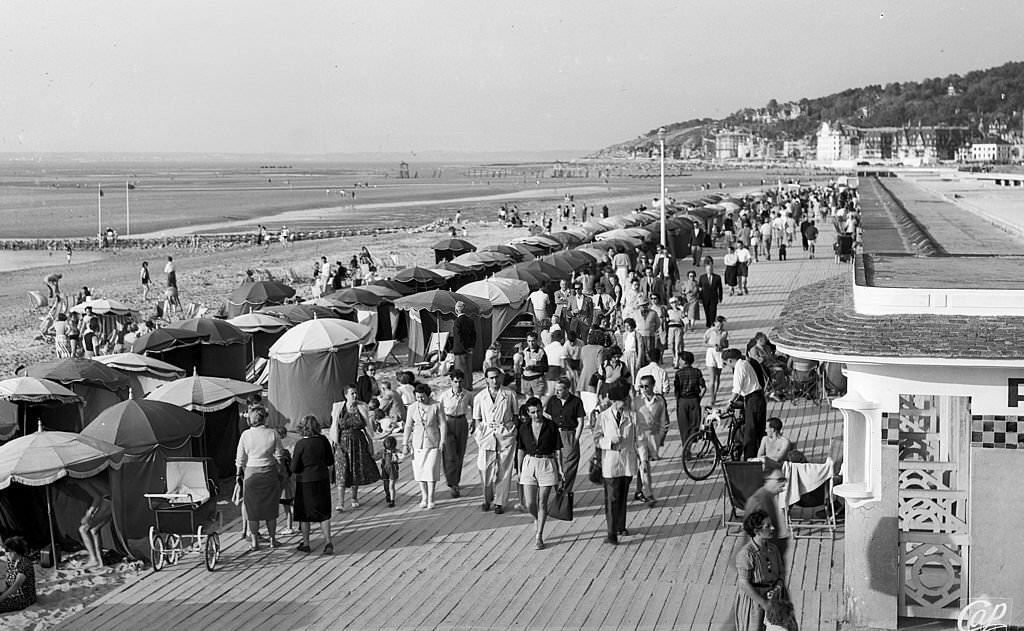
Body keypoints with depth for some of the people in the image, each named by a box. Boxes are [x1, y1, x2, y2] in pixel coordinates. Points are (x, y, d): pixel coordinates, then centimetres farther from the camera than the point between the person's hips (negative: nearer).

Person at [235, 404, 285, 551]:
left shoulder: (246, 435, -6)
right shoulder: (272, 434, -6)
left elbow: (240, 459, -2)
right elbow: (279, 456, 0)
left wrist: (240, 473, 10)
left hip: (251, 473, 0)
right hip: (269, 473, 1)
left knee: (252, 507, 8)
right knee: (270, 507, 12)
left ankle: (254, 541, 11)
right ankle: (272, 539, 18)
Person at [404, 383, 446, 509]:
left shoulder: (436, 406, -5)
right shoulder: (412, 408, 0)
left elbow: (442, 424, -2)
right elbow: (408, 426, 4)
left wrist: (442, 441, -8)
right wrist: (406, 444, 2)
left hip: (433, 442, -2)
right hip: (418, 442, 2)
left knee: (431, 469, -7)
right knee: (419, 469, 3)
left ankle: (430, 499, -1)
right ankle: (424, 497, 15)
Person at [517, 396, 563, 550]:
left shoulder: (551, 426, -5)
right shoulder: (524, 427, 2)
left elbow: (557, 449, -1)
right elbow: (521, 449, 10)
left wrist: (560, 469, -5)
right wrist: (519, 469, 11)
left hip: (547, 465, -2)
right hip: (529, 464, 2)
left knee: (542, 502, 0)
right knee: (529, 503, 0)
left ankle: (539, 536, 10)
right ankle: (536, 518, 35)